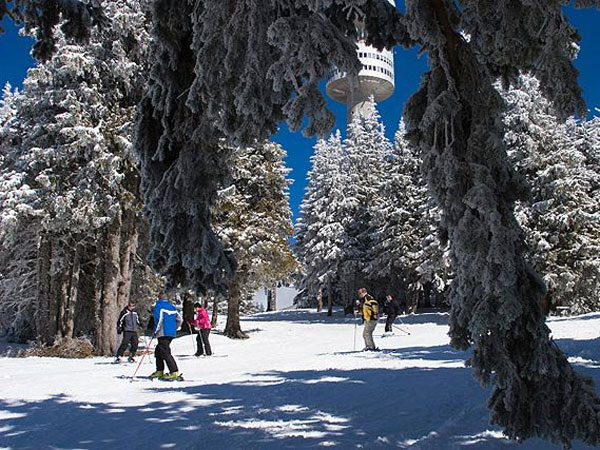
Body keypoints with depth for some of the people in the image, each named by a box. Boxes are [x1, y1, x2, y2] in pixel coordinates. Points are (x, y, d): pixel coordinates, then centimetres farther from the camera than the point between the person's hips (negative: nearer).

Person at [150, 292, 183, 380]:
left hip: (163, 333, -8)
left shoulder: (158, 306, -3)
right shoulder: (172, 307, 16)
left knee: (165, 353, -10)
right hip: (172, 333, 8)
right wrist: (174, 329, 23)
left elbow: (159, 319, -16)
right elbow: (180, 320, 13)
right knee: (158, 351, 19)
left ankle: (174, 372, -18)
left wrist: (156, 330, -6)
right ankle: (160, 371, 21)